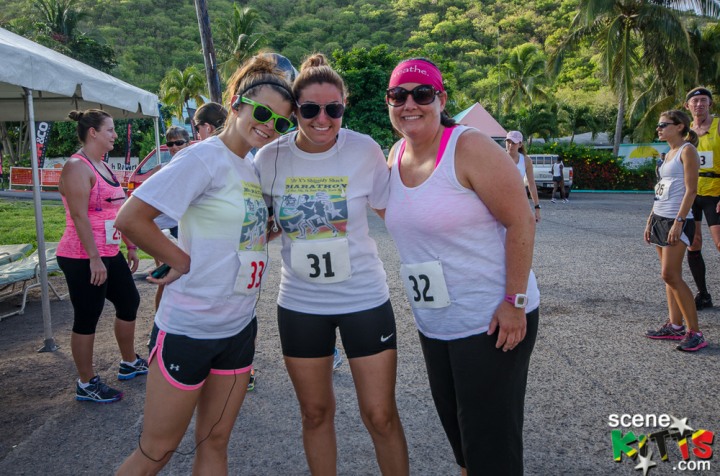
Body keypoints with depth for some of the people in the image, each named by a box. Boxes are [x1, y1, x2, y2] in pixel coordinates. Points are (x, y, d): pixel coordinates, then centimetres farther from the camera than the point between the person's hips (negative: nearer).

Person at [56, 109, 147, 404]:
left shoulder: (103, 166, 15)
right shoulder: (77, 167, -14)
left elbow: (119, 211, 18)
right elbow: (79, 216, -21)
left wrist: (131, 246, 18)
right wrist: (94, 258, -24)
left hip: (110, 253, 10)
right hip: (83, 258, -10)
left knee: (129, 302, 18)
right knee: (87, 318, 0)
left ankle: (129, 363, 35)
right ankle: (86, 385, 13)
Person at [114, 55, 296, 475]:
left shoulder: (253, 167, 8)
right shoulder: (205, 158, -15)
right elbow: (131, 217, -20)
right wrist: (182, 261, -14)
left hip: (239, 327, 7)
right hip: (189, 328, -7)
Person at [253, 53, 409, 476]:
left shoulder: (365, 151, -11)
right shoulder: (271, 158, -6)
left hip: (364, 298, -2)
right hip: (300, 303, 2)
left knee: (381, 416, 5)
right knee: (316, 413, 16)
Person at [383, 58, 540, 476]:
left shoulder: (470, 148, -17)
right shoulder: (396, 156, 5)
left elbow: (521, 223, -18)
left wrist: (515, 302, -21)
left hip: (493, 322, -7)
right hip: (433, 326, 8)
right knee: (458, 435, 22)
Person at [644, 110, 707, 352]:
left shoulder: (687, 150, -9)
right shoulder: (669, 154, 17)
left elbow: (690, 190, -16)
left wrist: (678, 222, -22)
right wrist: (650, 221, 17)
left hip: (677, 221, -9)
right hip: (660, 219, 9)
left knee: (670, 275, -12)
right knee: (670, 275, 10)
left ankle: (695, 333, -7)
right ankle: (675, 325, 16)